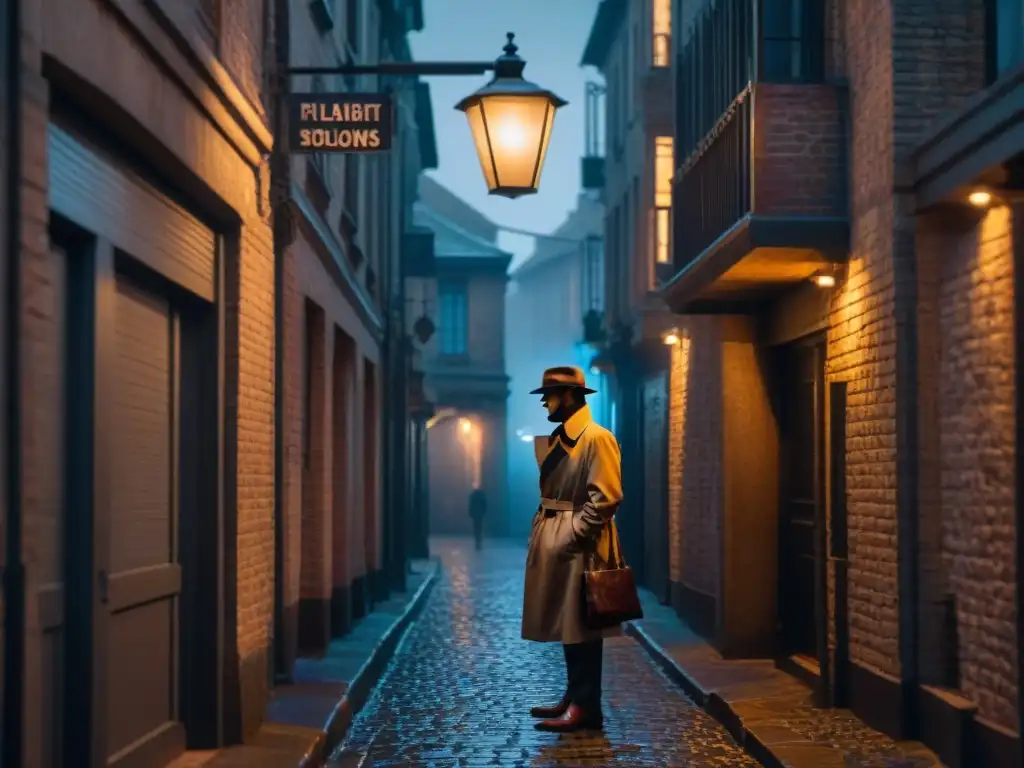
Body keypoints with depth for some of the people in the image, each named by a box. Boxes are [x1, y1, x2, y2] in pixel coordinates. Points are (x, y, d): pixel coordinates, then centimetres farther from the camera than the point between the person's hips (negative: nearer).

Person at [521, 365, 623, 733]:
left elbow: (605, 498, -19)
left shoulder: (597, 438, -13)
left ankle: (586, 707, 1)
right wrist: (543, 532, 11)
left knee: (580, 627, -4)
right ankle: (574, 696, 23)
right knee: (565, 625, 14)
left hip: (580, 545, -9)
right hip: (554, 539, 9)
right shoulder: (557, 439, 15)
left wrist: (572, 536, -20)